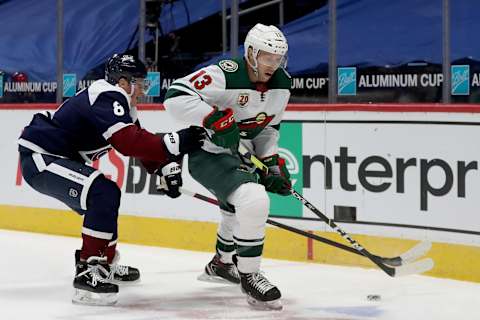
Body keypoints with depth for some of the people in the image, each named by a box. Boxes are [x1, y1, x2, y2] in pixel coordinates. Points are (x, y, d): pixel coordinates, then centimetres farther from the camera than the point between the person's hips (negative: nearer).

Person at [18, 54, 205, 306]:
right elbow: (128, 143, -34)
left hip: (58, 157, 11)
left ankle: (105, 264, 37)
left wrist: (166, 167, 7)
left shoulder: (118, 101, 11)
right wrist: (175, 143, -35)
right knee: (104, 195, -25)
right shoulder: (107, 98, -21)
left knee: (105, 198, 23)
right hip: (39, 159, -11)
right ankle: (87, 273, -24)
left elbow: (140, 142, 18)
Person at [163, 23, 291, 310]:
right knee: (253, 200, -29)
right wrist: (215, 118, -37)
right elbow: (175, 96, -32)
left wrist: (272, 161, 2)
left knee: (239, 209, 30)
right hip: (207, 154, -9)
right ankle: (249, 277, -16)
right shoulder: (226, 75, -26)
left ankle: (221, 263, 58)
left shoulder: (282, 85, -2)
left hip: (239, 154, 9)